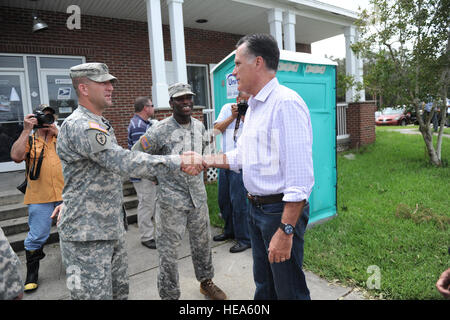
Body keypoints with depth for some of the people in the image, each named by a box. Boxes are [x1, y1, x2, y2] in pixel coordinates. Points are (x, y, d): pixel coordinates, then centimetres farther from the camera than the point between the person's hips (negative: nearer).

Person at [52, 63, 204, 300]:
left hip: (111, 227, 10)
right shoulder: (80, 125, -20)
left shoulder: (101, 124, 15)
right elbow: (124, 162, -32)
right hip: (87, 235, -9)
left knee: (119, 291, 19)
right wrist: (178, 161, -31)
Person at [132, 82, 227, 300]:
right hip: (171, 200, -5)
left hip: (198, 195, 6)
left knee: (202, 242, 20)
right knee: (168, 250, 5)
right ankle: (169, 295, 24)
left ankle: (206, 282, 42)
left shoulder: (199, 126, 4)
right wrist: (157, 176, -2)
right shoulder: (159, 130, -14)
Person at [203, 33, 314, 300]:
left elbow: (300, 176, -25)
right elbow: (239, 157, 21)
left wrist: (286, 230, -25)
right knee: (264, 286, 24)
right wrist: (203, 160, 13)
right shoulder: (253, 107, 12)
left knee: (289, 290, 10)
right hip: (257, 208, 9)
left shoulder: (286, 103, -19)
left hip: (280, 210, -9)